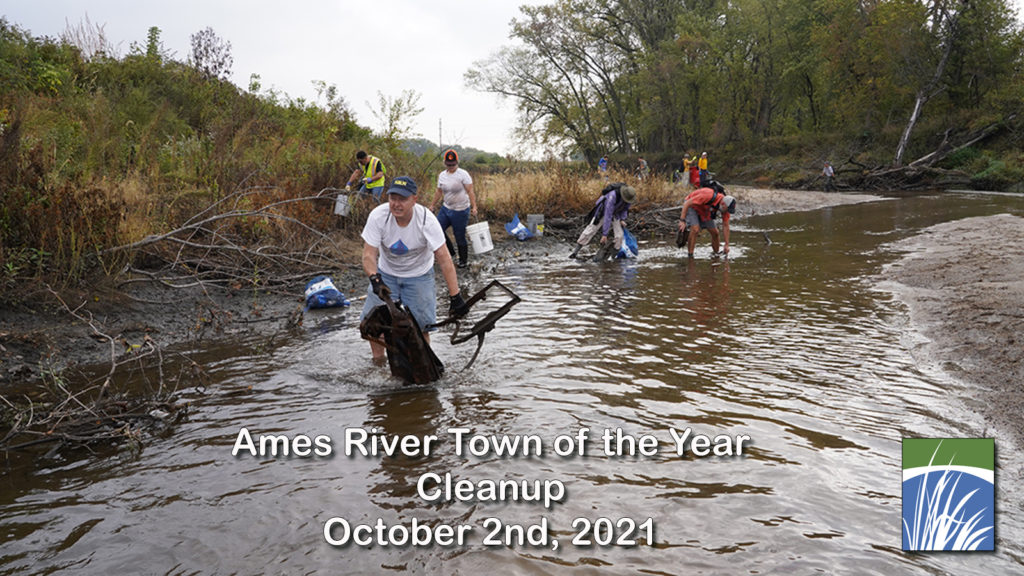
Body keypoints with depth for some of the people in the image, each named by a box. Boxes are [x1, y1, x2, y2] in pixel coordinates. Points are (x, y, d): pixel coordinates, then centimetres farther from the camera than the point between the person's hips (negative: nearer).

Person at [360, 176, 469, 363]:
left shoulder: (427, 220, -27)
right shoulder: (378, 216, -24)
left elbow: (444, 260, -26)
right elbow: (369, 254, -22)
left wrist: (455, 297, -30)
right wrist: (374, 278, -43)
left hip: (419, 275, -2)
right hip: (386, 273, 2)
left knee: (420, 325, -8)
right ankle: (378, 360, 23)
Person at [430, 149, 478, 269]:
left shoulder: (463, 174, -11)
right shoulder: (442, 175, 6)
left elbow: (470, 191, -14)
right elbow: (439, 192, 18)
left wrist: (474, 206, -22)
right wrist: (432, 205, 20)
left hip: (461, 211, -6)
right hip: (446, 208, 6)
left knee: (460, 236, 1)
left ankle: (463, 261, 20)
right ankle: (449, 251, 18)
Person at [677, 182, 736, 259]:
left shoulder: (726, 205, -18)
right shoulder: (709, 195, -40)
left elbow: (725, 226, -7)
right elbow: (687, 203, -32)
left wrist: (727, 245, -8)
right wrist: (682, 221, -35)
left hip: (705, 211, 6)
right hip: (691, 206, -6)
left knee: (715, 232, 1)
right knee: (695, 230, -27)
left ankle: (716, 254, 22)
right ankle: (690, 255, -19)